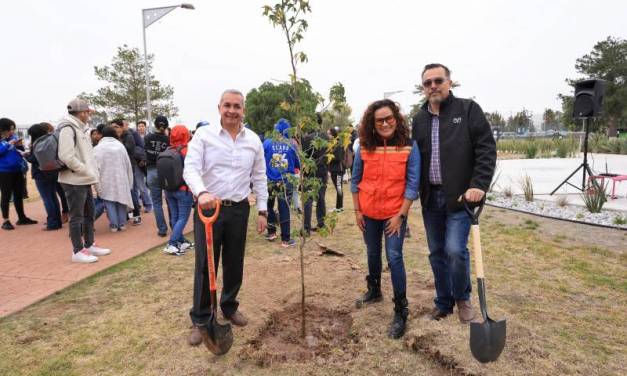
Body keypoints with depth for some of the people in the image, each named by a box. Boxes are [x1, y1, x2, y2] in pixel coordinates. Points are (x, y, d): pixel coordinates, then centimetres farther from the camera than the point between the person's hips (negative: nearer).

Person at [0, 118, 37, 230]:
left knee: (19, 195, 12)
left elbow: (20, 151, 13)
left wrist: (20, 146, -7)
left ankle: (21, 217, 23)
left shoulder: (14, 137, 7)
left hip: (17, 170, 5)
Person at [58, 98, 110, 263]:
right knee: (77, 217, -1)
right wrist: (86, 171, -16)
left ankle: (89, 245, 28)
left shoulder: (79, 128, 15)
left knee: (89, 214, 16)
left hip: (84, 180, 10)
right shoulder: (68, 129, -15)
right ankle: (78, 251, 8)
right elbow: (67, 156, -24)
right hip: (75, 181, -10)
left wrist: (90, 172, 9)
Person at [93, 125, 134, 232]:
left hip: (106, 181, -3)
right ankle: (122, 224, 14)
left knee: (109, 202, 4)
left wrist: (98, 186, -4)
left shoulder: (98, 148, -5)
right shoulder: (120, 145, 5)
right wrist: (129, 182, 16)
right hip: (121, 179, 3)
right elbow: (128, 164, 9)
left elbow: (96, 168, -8)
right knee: (121, 200, 11)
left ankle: (114, 225, 5)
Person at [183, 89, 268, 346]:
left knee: (234, 264, 14)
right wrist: (201, 192, -36)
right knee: (205, 266, 4)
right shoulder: (203, 135, -5)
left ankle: (229, 307, 36)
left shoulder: (253, 140, 5)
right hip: (208, 207, -3)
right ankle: (200, 320, 20)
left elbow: (259, 178, 9)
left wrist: (262, 210, 7)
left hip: (239, 209, 3)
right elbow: (191, 168, -16)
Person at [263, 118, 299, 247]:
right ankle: (285, 239, 7)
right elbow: (298, 164, 5)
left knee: (269, 206, 20)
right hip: (286, 181, 0)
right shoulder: (292, 145, -3)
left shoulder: (267, 142, -5)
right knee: (284, 209, 3)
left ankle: (271, 232, 24)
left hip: (269, 180, 0)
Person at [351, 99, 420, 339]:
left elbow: (412, 184, -10)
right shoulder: (364, 147, -3)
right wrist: (357, 211, 3)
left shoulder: (409, 146, -10)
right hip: (369, 213, 3)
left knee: (394, 258, -7)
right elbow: (355, 180, 5)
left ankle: (401, 311, 6)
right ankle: (374, 291, 42)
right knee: (373, 254, 19)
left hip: (395, 214, -3)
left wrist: (401, 215, -13)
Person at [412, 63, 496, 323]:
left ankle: (462, 298, 17)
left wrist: (479, 185, -18)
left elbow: (486, 149, -7)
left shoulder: (468, 109, -2)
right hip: (431, 197, 5)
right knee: (437, 252, 11)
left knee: (455, 249, -11)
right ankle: (443, 302, 28)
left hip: (460, 195, -4)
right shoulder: (419, 119, 11)